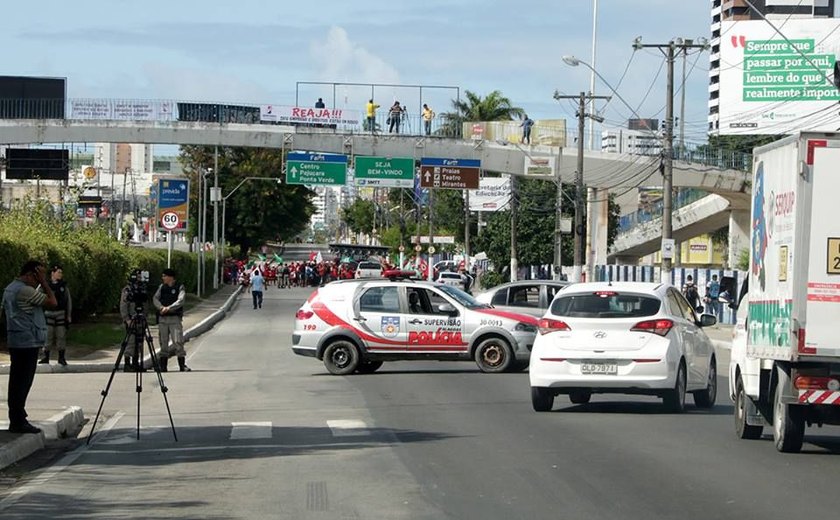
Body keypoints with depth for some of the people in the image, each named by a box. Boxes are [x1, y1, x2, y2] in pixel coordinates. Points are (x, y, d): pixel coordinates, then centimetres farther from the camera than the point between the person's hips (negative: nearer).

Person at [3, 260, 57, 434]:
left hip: (15, 341, 10)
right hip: (28, 342, -10)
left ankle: (16, 419, 15)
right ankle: (19, 422, -7)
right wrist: (43, 282, -8)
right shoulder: (26, 291, -17)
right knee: (23, 382, -7)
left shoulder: (10, 289, 14)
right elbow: (52, 302, -13)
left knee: (17, 381, 12)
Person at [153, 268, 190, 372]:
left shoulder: (179, 287, 0)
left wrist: (169, 308, -24)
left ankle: (182, 365, -8)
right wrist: (161, 307, -16)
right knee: (163, 342, 5)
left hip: (175, 318, -4)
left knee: (178, 341, -10)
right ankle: (163, 366, 10)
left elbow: (180, 301, -13)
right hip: (162, 318, 4)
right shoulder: (162, 287, 12)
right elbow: (155, 299, 3)